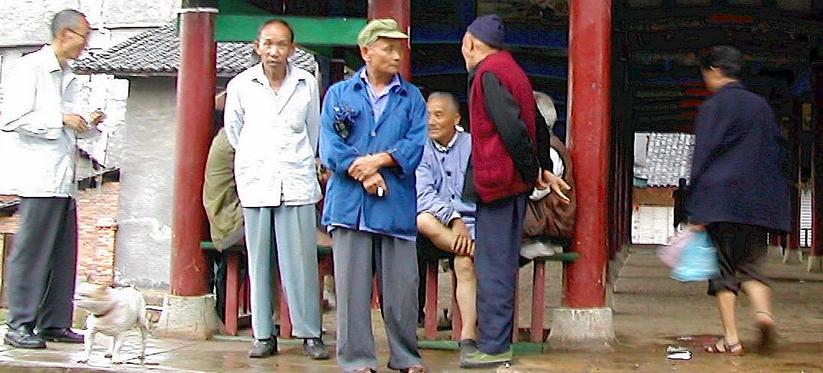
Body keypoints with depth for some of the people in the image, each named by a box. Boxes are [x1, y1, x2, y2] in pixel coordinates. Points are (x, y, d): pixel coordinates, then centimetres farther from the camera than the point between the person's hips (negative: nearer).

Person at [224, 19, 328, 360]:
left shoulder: (307, 84, 4)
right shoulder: (240, 85, 4)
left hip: (296, 182, -1)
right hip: (255, 182, 1)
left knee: (301, 262, -3)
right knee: (259, 263, 4)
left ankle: (309, 334, 3)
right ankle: (263, 335, 10)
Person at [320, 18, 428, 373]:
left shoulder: (412, 97, 14)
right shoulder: (339, 94, 11)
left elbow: (416, 144, 0)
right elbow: (330, 145, 0)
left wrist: (379, 160, -13)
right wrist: (363, 174, -11)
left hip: (397, 203, 1)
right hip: (350, 202, -1)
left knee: (402, 283, 2)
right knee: (353, 285, 0)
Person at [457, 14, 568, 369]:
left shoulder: (488, 74, -13)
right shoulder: (511, 70, 17)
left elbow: (512, 127, -22)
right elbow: (534, 123, 19)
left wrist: (533, 170, -12)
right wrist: (543, 170, 16)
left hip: (497, 183, -9)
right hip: (514, 184, 10)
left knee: (492, 268, -5)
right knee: (501, 266, 14)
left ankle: (494, 347, -1)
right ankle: (497, 339, 21)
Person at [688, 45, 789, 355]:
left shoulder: (713, 108, -5)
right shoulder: (762, 106, 12)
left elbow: (702, 159, -9)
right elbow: (779, 151, 15)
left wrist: (695, 212, -8)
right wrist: (775, 197, 20)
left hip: (721, 200, -5)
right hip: (759, 204, 5)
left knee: (723, 267, 3)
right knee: (750, 264, 13)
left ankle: (731, 338, 1)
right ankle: (763, 311, -13)